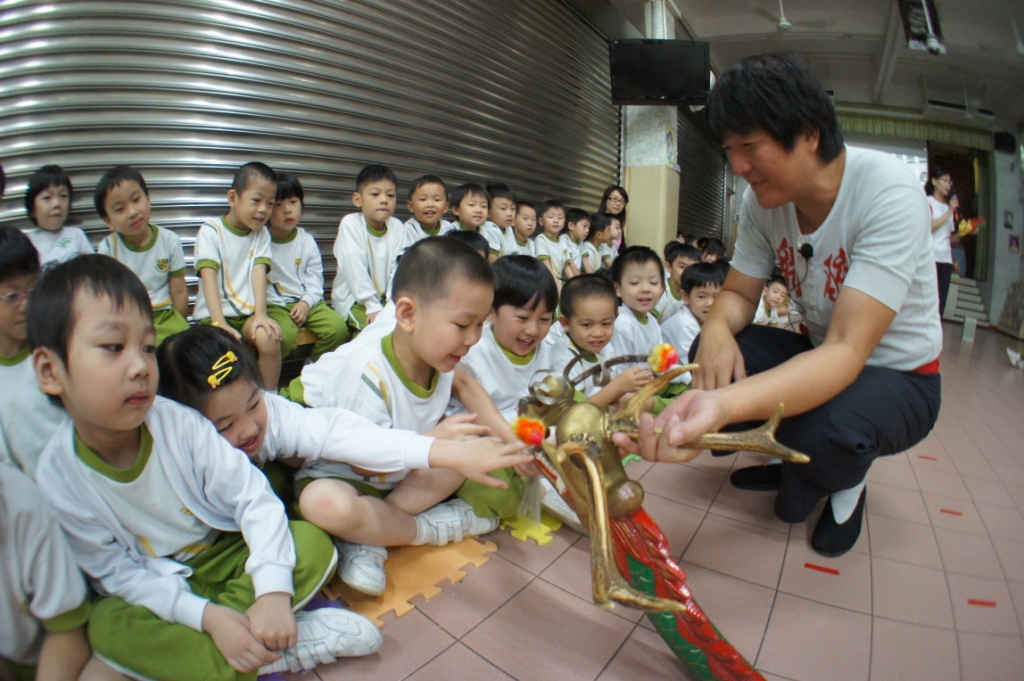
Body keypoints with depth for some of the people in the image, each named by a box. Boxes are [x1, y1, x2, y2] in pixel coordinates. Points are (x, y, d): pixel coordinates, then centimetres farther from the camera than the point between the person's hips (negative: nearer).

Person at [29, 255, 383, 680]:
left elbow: (253, 495, -19)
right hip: (152, 589, 0)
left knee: (313, 544, -19)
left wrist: (274, 591, -30)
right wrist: (207, 616, -28)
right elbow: (117, 573, -14)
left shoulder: (180, 424, -20)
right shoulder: (57, 478, -19)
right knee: (107, 624, -32)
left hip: (224, 555, 1)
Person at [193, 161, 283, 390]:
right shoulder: (211, 230, -3)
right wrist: (219, 323, -28)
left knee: (269, 337, -28)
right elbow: (209, 276, -15)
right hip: (214, 314, -2)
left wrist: (261, 314, -23)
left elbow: (259, 272, -7)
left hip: (248, 313, 3)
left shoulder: (262, 234, 8)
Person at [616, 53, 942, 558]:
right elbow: (738, 293, -3)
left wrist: (723, 406, -56)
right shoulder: (764, 198, -11)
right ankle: (796, 460, 10)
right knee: (714, 356, -19)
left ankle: (845, 483, 5)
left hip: (900, 376, -5)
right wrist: (717, 329, -31)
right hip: (820, 353, 6)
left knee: (827, 430, -36)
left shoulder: (888, 193, -28)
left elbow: (848, 350, -38)